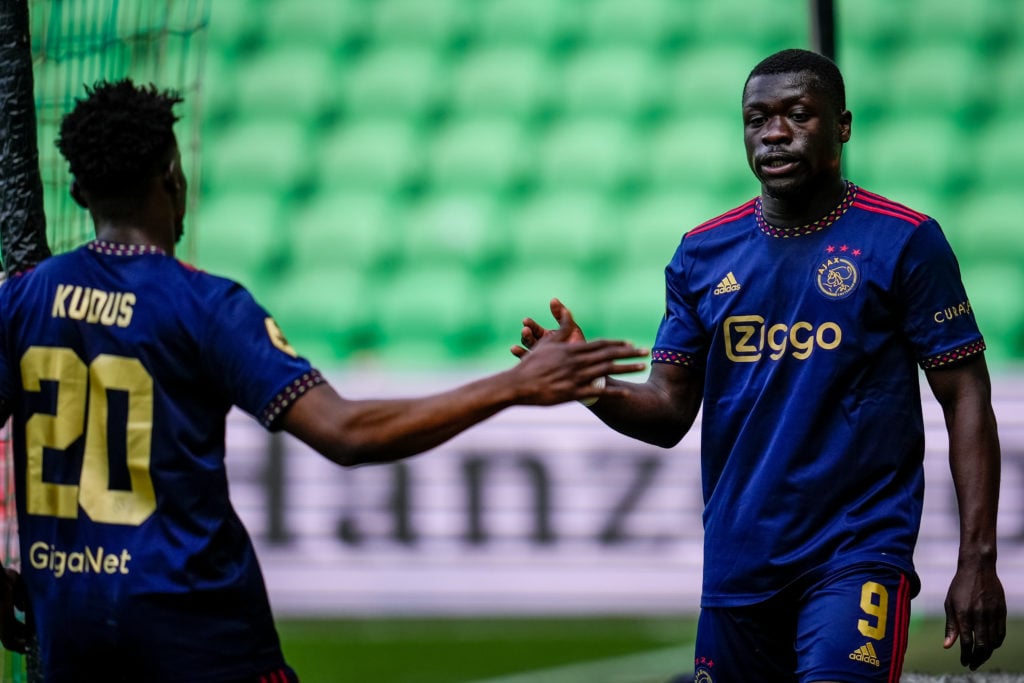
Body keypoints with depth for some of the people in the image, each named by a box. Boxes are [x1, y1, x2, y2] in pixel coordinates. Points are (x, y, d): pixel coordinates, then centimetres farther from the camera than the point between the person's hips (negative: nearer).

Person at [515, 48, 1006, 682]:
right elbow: (670, 413, 9)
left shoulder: (905, 242, -3)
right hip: (739, 556, 5)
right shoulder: (703, 252, 9)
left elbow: (966, 399, -4)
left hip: (858, 551, -5)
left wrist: (978, 560, -11)